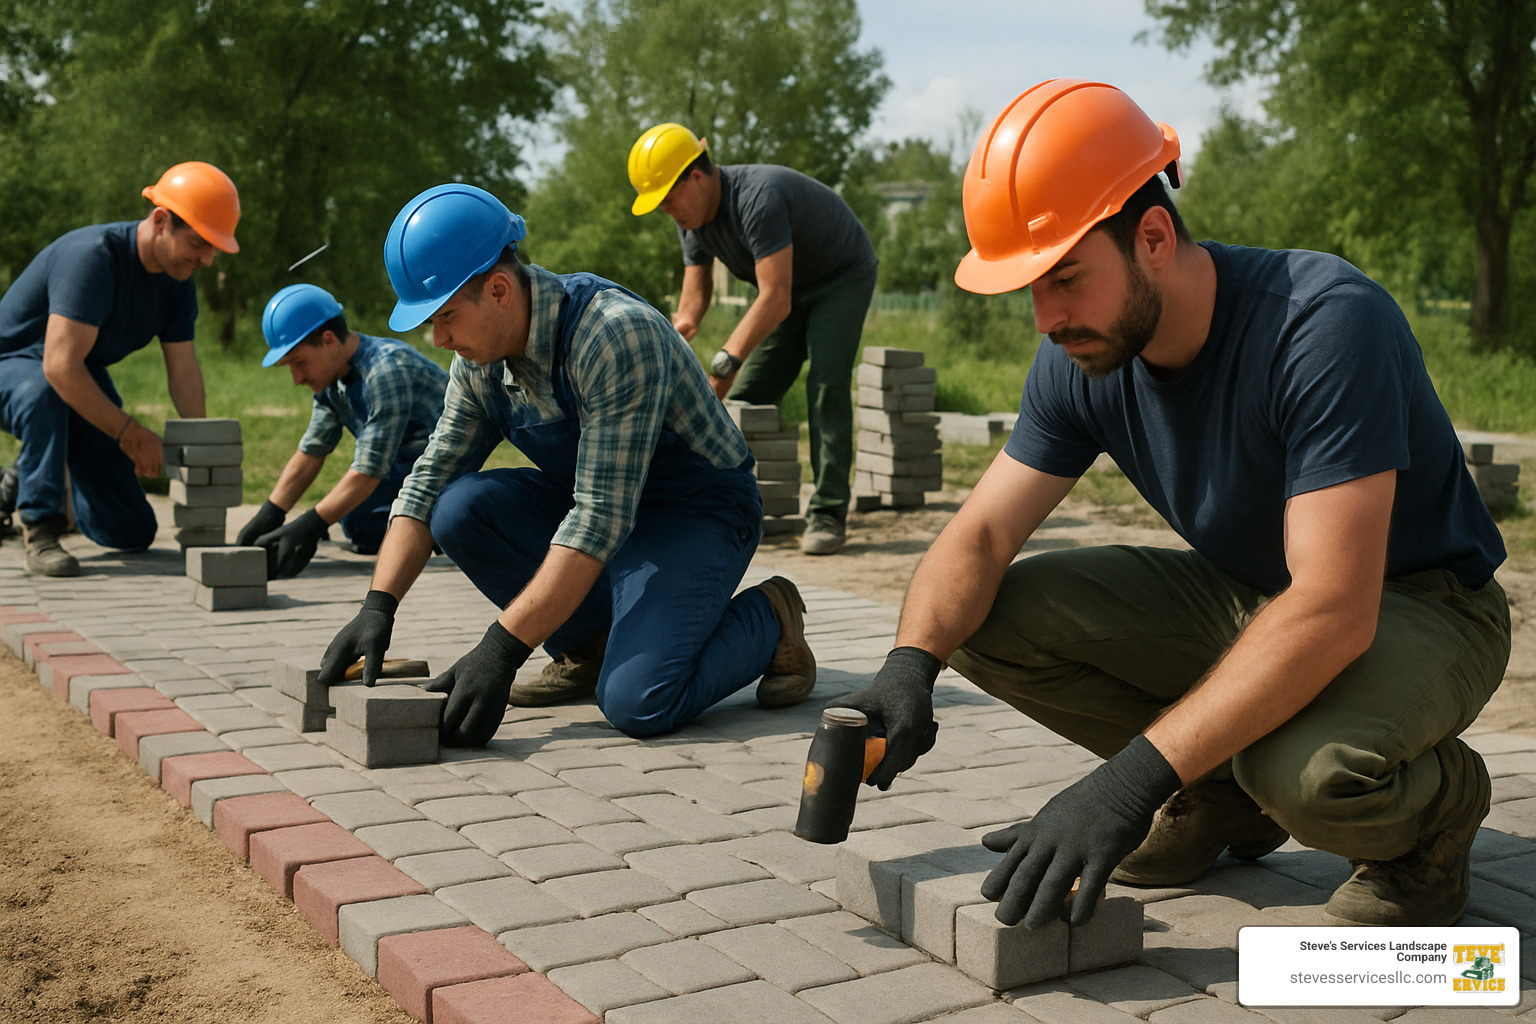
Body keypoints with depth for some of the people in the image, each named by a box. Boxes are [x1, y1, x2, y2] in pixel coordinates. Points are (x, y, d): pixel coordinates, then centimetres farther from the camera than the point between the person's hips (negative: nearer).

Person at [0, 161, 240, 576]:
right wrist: (130, 434, -36)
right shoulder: (92, 256, -33)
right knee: (43, 394, -46)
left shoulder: (178, 280, -8)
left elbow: (184, 372, -6)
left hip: (84, 379, 7)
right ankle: (40, 531, -28)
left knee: (133, 532, 2)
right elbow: (60, 366, -39)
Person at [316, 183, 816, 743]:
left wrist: (501, 649, -36)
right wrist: (378, 607, -13)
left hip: (699, 513, -7)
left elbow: (601, 518, -34)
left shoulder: (616, 335, -30)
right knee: (460, 506, -16)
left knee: (637, 702, -29)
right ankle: (590, 645, 2)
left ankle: (768, 619, 0)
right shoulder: (479, 360, -4)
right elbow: (427, 482, 2)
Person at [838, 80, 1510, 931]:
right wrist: (911, 662, -30)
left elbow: (1333, 609, -38)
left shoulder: (1327, 323, -31)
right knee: (990, 621, -12)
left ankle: (1434, 806, -2)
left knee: (1308, 772, -39)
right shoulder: (1080, 359, -10)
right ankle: (1224, 793, 5)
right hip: (1242, 595, 6)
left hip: (1416, 608, -6)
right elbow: (980, 535, -8)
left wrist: (1134, 779, -44)